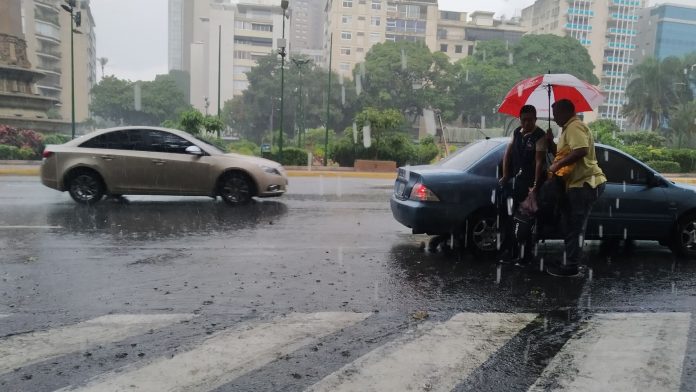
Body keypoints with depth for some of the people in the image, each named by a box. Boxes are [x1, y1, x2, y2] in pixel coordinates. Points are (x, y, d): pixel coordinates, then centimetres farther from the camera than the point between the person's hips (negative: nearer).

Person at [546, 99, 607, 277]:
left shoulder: (574, 127, -13)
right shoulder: (569, 128, 21)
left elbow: (581, 150, -29)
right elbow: (563, 152, 27)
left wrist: (557, 165, -24)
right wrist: (550, 142, 13)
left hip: (586, 183, -11)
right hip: (579, 183, 11)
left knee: (575, 227, -7)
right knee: (572, 226, 16)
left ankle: (571, 266, -1)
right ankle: (568, 262, 25)